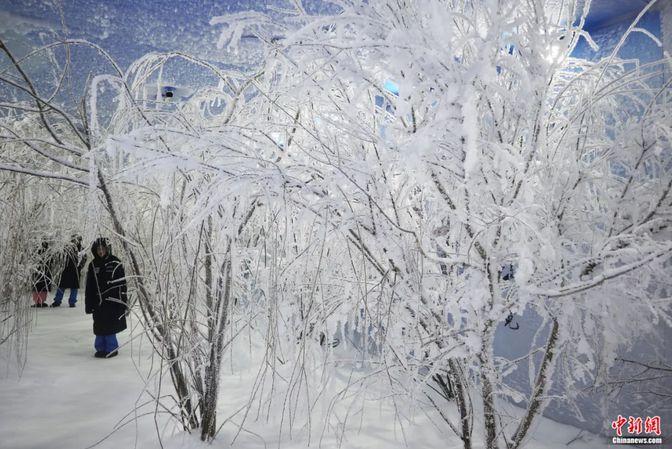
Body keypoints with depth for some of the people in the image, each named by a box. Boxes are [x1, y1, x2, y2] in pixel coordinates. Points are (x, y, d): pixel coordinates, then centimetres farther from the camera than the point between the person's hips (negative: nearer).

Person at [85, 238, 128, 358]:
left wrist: (123, 302, -8)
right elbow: (88, 287, 12)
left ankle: (111, 349, 10)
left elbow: (122, 284, -4)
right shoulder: (93, 265, 9)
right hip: (98, 302, 5)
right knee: (99, 327, 10)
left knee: (109, 327, -3)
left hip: (112, 302, -4)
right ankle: (101, 348, 24)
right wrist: (89, 305, 8)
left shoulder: (115, 263, -5)